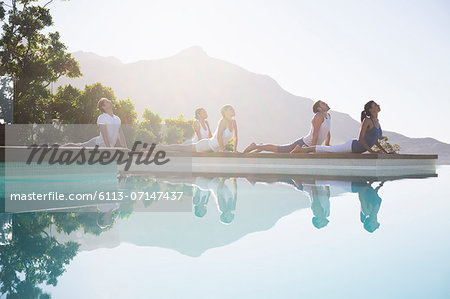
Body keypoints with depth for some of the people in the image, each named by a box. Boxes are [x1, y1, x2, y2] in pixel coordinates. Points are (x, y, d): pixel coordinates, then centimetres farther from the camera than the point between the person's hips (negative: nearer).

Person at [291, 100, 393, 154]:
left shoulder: (377, 122, 9)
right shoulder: (367, 121, -19)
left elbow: (375, 141, 18)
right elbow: (361, 139, -23)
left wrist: (386, 152, 11)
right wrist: (371, 151, -24)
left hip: (358, 150, 8)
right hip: (352, 146, -8)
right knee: (327, 149, -5)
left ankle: (305, 148, 24)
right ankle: (301, 149, 3)